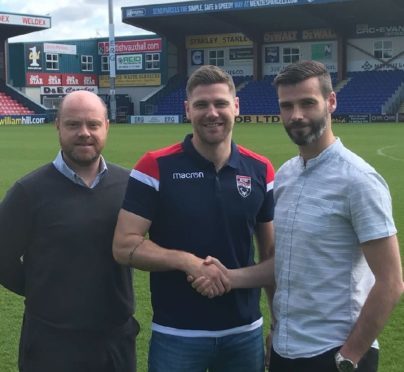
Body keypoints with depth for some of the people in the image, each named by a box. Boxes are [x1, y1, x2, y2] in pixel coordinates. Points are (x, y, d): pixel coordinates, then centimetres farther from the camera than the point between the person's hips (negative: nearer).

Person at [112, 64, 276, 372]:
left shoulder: (261, 170, 0)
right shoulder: (156, 167, -9)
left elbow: (272, 251, 8)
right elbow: (124, 245, -10)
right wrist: (186, 261, -21)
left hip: (245, 332, 3)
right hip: (176, 335, -3)